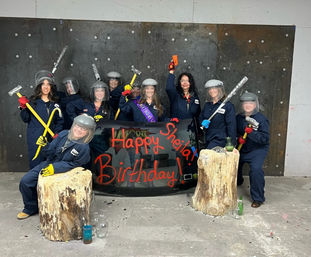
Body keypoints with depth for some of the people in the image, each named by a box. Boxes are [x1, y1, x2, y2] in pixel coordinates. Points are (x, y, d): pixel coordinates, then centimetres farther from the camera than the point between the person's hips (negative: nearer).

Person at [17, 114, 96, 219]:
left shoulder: (84, 148, -20)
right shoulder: (64, 134, -5)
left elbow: (73, 164, -18)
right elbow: (51, 152, 2)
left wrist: (55, 168, -27)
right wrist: (44, 145, -19)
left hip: (62, 172, -5)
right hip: (47, 164, 6)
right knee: (25, 181, -3)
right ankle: (31, 208, 19)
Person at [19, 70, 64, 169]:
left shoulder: (55, 103, 7)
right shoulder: (33, 101, 1)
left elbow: (59, 121, 9)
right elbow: (26, 119, 3)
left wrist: (57, 133, -5)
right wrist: (24, 108, -12)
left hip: (50, 138, 2)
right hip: (35, 139, -2)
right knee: (36, 164, 2)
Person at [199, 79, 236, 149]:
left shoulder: (228, 105, -10)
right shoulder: (207, 104, 11)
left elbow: (231, 126, -12)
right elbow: (201, 117, 20)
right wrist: (203, 122, -5)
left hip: (220, 140, -7)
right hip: (208, 139, 7)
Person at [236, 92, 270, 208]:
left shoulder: (261, 119, -16)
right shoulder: (239, 117, -2)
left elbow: (265, 138, -20)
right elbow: (235, 131, 12)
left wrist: (251, 133, -33)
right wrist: (239, 137, -10)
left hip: (258, 149, -5)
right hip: (242, 148, 6)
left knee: (256, 169, -25)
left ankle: (258, 198, -7)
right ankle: (237, 181, 48)